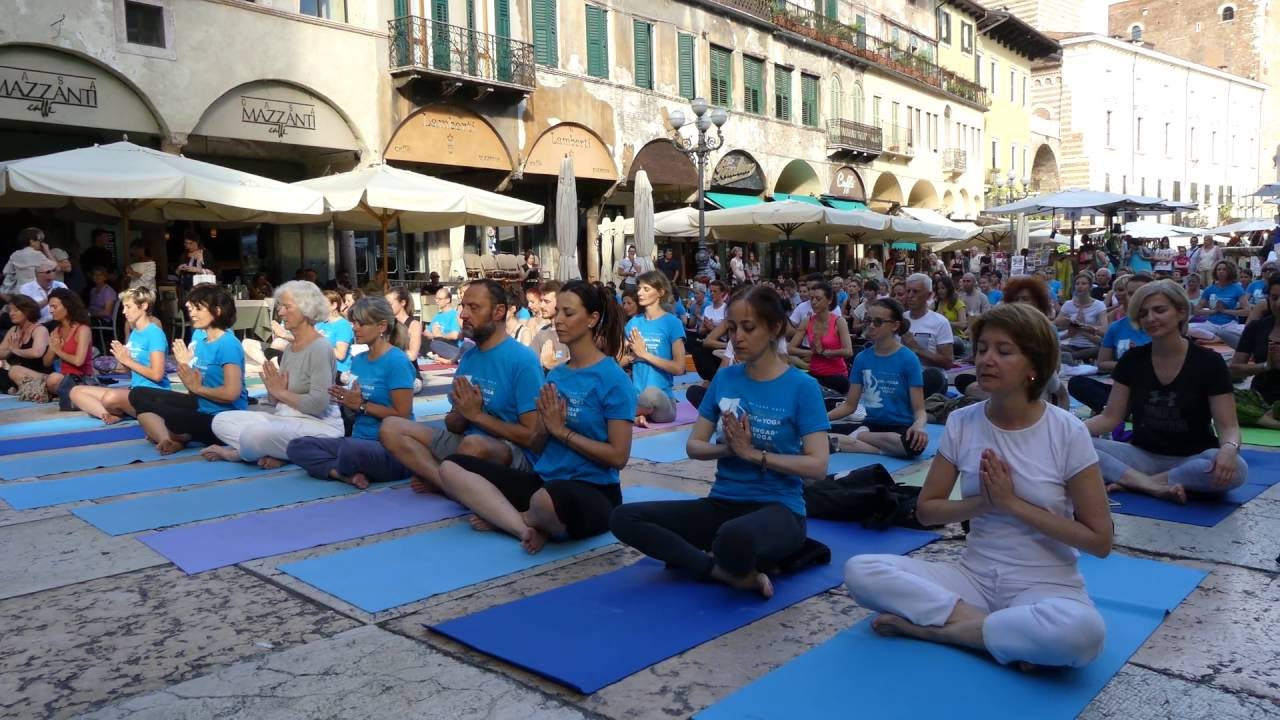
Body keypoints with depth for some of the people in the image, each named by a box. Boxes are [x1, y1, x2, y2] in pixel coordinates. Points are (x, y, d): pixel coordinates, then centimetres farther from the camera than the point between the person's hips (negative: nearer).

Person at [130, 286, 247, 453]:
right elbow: (193, 386, 12)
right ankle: (167, 439, -15)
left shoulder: (228, 345, -20)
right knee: (139, 394, 5)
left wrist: (197, 388, -13)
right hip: (200, 404, 10)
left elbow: (232, 393, -29)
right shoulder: (198, 335, 6)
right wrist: (184, 363, -9)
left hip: (222, 419, -10)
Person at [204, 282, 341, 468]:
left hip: (318, 424, -10)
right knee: (221, 420, 5)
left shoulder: (320, 348, -12)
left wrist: (281, 393, -10)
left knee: (254, 435, -33)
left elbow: (318, 404, -23)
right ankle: (274, 452, -10)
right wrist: (274, 391, -9)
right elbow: (278, 400, 14)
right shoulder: (290, 347, 15)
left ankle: (236, 452, 1)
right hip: (284, 418, 10)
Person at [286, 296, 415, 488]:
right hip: (359, 441, 8)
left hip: (391, 449, -8)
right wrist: (346, 400, -4)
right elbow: (356, 411, 17)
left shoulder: (397, 361, -11)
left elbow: (402, 416, -14)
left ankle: (345, 471, -4)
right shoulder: (358, 360, 13)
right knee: (296, 447, -6)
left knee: (351, 450, -38)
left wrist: (362, 405, -14)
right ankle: (350, 474, -18)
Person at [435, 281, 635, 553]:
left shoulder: (614, 379, -8)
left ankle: (502, 517, -8)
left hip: (594, 492, -7)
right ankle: (529, 528, -22)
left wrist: (561, 430, -10)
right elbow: (537, 447, 13)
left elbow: (618, 456, -13)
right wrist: (545, 427, -9)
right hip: (543, 480, 7)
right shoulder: (555, 375, 11)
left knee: (548, 499, -43)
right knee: (451, 467, -7)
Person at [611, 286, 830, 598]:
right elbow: (694, 446, 7)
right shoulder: (724, 378, 6)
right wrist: (727, 448, -14)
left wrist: (752, 453, -18)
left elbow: (817, 465, -13)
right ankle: (731, 571, -16)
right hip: (722, 503, 6)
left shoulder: (802, 387, -7)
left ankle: (698, 557, -9)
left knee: (735, 537, -44)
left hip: (778, 508, -6)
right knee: (624, 518, -15)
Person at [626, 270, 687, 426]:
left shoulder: (672, 322, -3)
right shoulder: (633, 322, 11)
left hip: (662, 398, -2)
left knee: (652, 393, -39)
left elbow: (679, 368, -9)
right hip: (636, 396, 2)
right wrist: (633, 354, -10)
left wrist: (644, 354, -10)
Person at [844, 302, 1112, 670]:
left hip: (1044, 587, -2)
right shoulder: (962, 422, -1)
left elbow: (1100, 540, -8)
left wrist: (1012, 503, -15)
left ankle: (928, 624, -19)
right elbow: (926, 509, 6)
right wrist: (984, 502, -13)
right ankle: (1002, 632, -19)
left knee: (1082, 631, -39)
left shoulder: (1067, 432, -9)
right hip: (974, 576, 3)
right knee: (860, 570, -19)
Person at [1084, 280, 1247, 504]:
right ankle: (1153, 485, -27)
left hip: (1192, 460, -2)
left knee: (1235, 469, -36)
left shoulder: (1209, 363, -8)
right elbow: (1111, 417, 1)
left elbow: (1228, 426, -10)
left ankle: (1134, 481, -25)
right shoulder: (1132, 360, 0)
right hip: (1143, 455, 2)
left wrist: (1228, 449, -34)